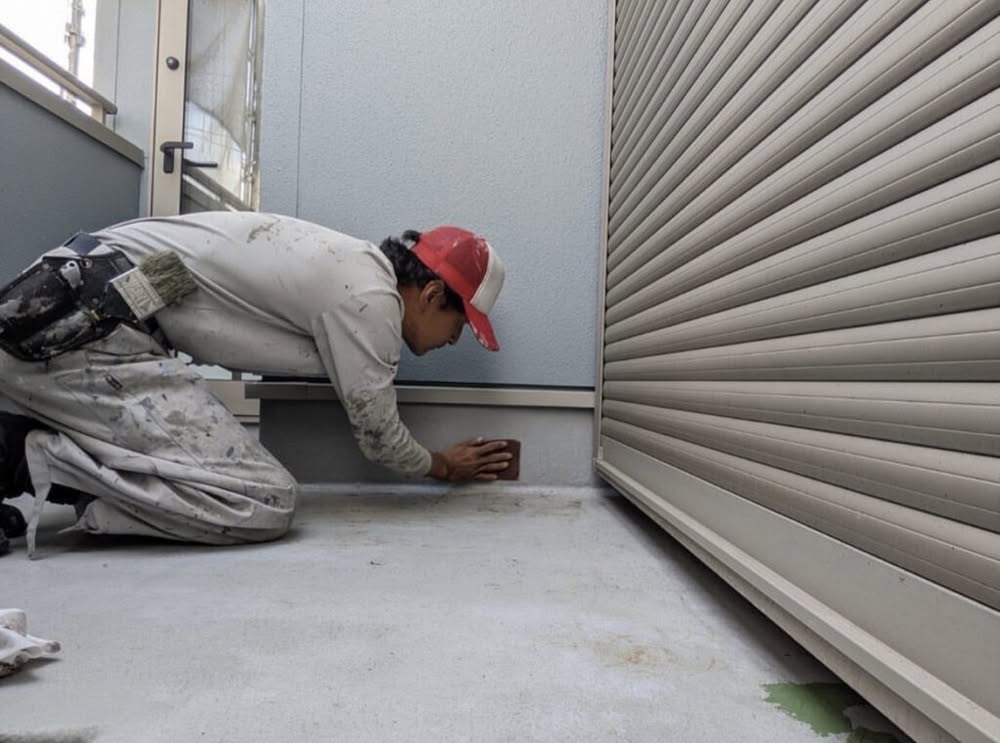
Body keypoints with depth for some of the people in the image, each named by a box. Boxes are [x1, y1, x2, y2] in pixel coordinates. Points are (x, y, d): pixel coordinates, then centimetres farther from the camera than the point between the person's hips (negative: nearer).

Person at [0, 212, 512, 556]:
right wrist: (441, 466, 19)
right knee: (265, 503, -12)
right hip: (86, 327, -10)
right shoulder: (368, 298, -10)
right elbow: (378, 436, 1)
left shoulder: (351, 264, 16)